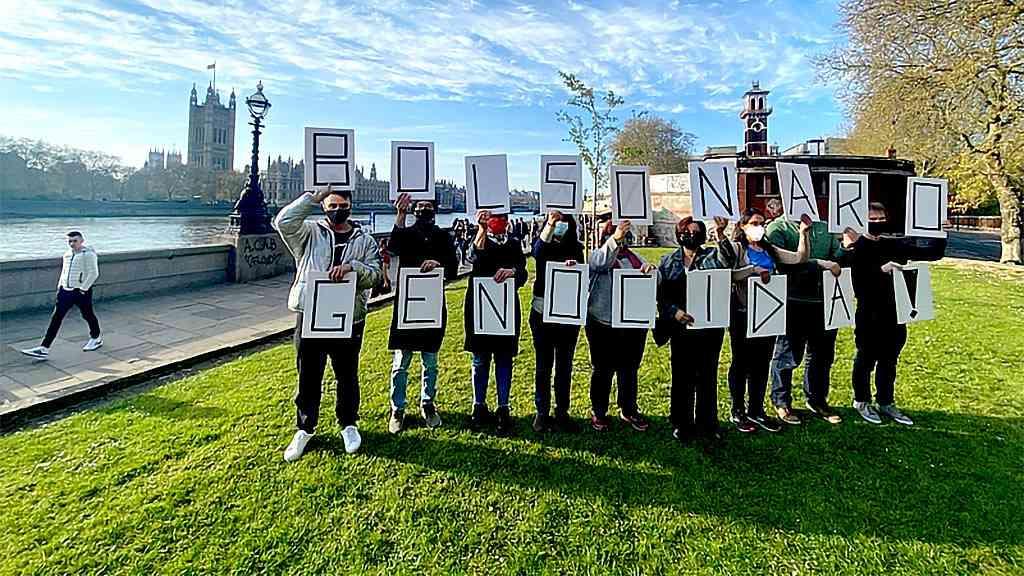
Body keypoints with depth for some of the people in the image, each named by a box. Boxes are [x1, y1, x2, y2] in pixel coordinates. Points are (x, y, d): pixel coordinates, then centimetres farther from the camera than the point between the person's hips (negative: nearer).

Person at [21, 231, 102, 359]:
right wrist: (60, 286, 14)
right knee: (56, 318, 1)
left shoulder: (88, 254, -12)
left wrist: (83, 288, -17)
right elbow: (64, 272, 23)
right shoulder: (67, 254, 11)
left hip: (81, 291, -7)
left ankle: (96, 339, 33)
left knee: (88, 315, 9)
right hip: (65, 291, 7)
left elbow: (93, 273, -16)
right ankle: (44, 349, -1)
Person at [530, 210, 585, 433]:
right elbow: (537, 251, -23)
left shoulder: (575, 249, 7)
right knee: (544, 363, 5)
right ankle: (542, 412, 14)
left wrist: (574, 265, -29)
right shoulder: (543, 245, 1)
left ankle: (562, 412, 18)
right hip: (542, 310, -2)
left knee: (565, 364, 8)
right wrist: (549, 225, -38)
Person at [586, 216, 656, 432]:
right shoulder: (597, 255, 1)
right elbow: (601, 262, -23)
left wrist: (651, 270, -19)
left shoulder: (634, 257, 14)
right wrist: (615, 238, -38)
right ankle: (598, 411, 22)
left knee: (630, 369, 14)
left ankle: (628, 410, 30)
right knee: (603, 370, 6)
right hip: (604, 324, -4)